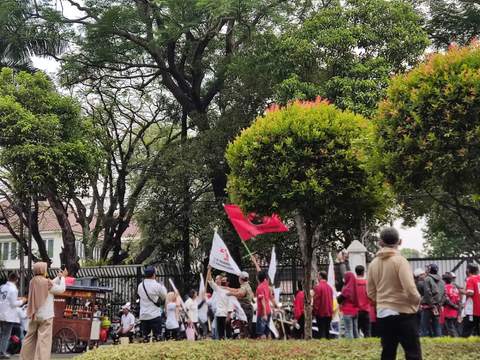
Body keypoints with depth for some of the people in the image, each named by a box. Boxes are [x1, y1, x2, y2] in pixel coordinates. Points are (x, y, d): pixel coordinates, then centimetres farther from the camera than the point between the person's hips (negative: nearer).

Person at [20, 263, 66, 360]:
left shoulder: (33, 282, 6)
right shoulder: (46, 282, -15)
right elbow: (61, 289, -2)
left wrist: (59, 277, 18)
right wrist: (62, 277, 12)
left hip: (34, 315, 7)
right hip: (45, 315, -6)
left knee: (30, 338, 12)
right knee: (44, 339, -3)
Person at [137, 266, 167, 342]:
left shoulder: (140, 286, 3)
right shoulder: (157, 286, -12)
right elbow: (164, 296, 1)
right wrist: (163, 287, 20)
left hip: (143, 316, 5)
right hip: (155, 315, -5)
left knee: (145, 337, 10)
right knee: (157, 336, 1)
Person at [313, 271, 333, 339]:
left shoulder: (318, 287, -12)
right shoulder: (329, 287, 9)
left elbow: (316, 301, -14)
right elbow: (331, 300, 13)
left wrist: (314, 312, -8)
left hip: (321, 313, -6)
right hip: (329, 313, 7)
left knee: (321, 330, -5)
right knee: (327, 330, 11)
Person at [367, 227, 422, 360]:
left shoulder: (374, 263, 5)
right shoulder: (400, 260, -12)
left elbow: (370, 292, 10)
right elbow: (410, 290, -19)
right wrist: (417, 300, 1)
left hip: (382, 314, 6)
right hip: (403, 314, -6)